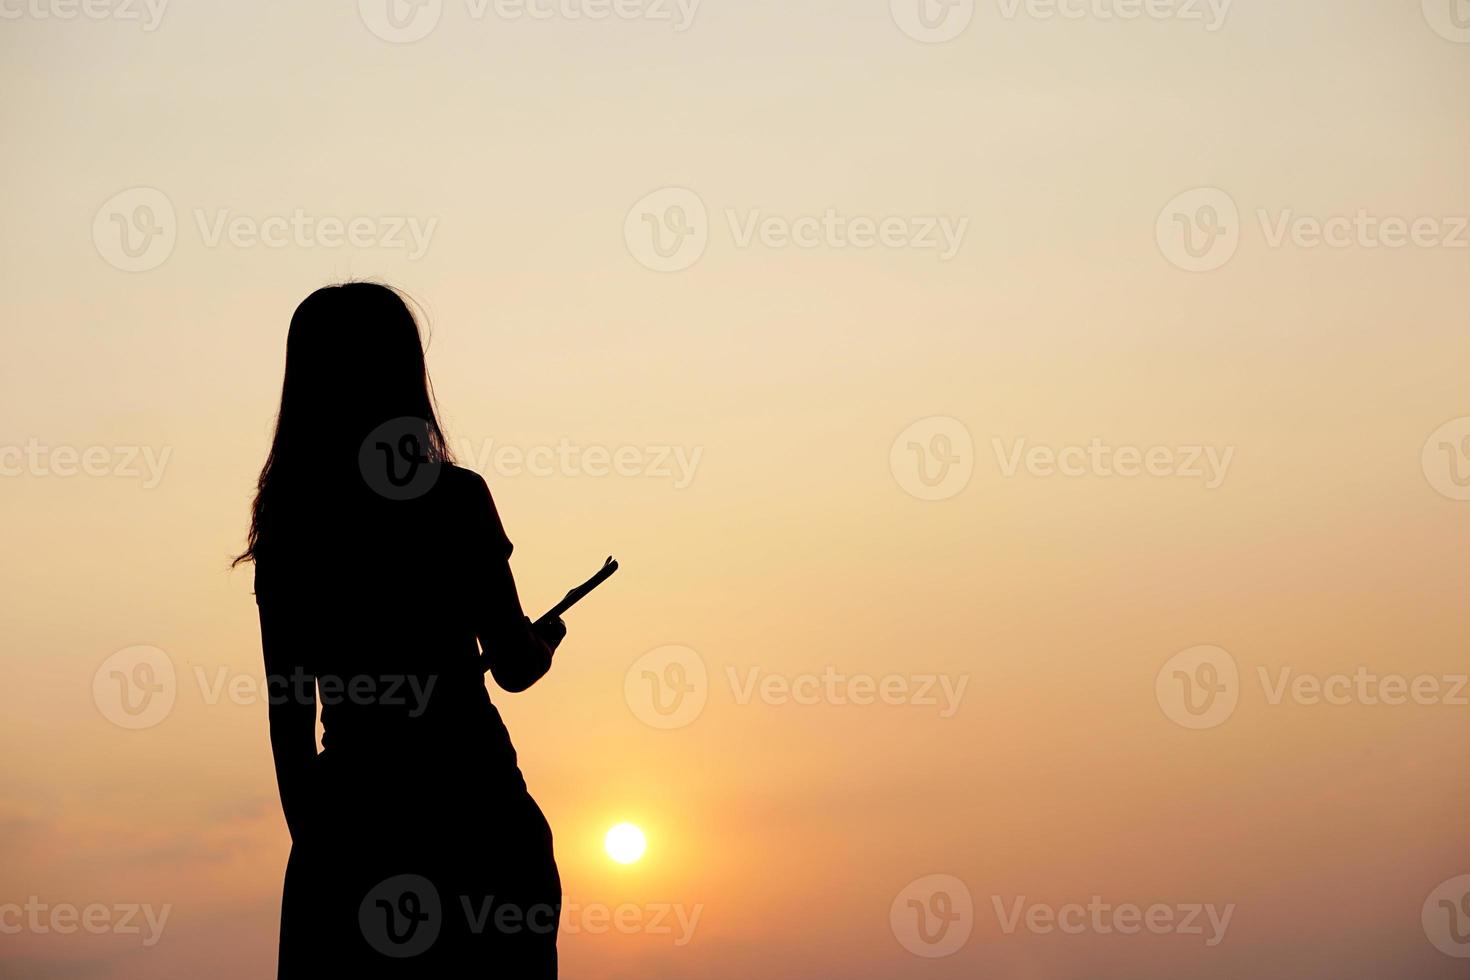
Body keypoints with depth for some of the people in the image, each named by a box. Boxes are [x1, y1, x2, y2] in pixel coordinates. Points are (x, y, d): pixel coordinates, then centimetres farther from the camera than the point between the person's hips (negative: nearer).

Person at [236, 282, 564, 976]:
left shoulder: (287, 519, 5)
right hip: (467, 803, -4)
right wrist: (545, 641, 19)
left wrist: (312, 838, 15)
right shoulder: (454, 498, -7)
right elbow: (513, 666, -3)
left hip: (347, 814, 4)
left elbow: (288, 711, 7)